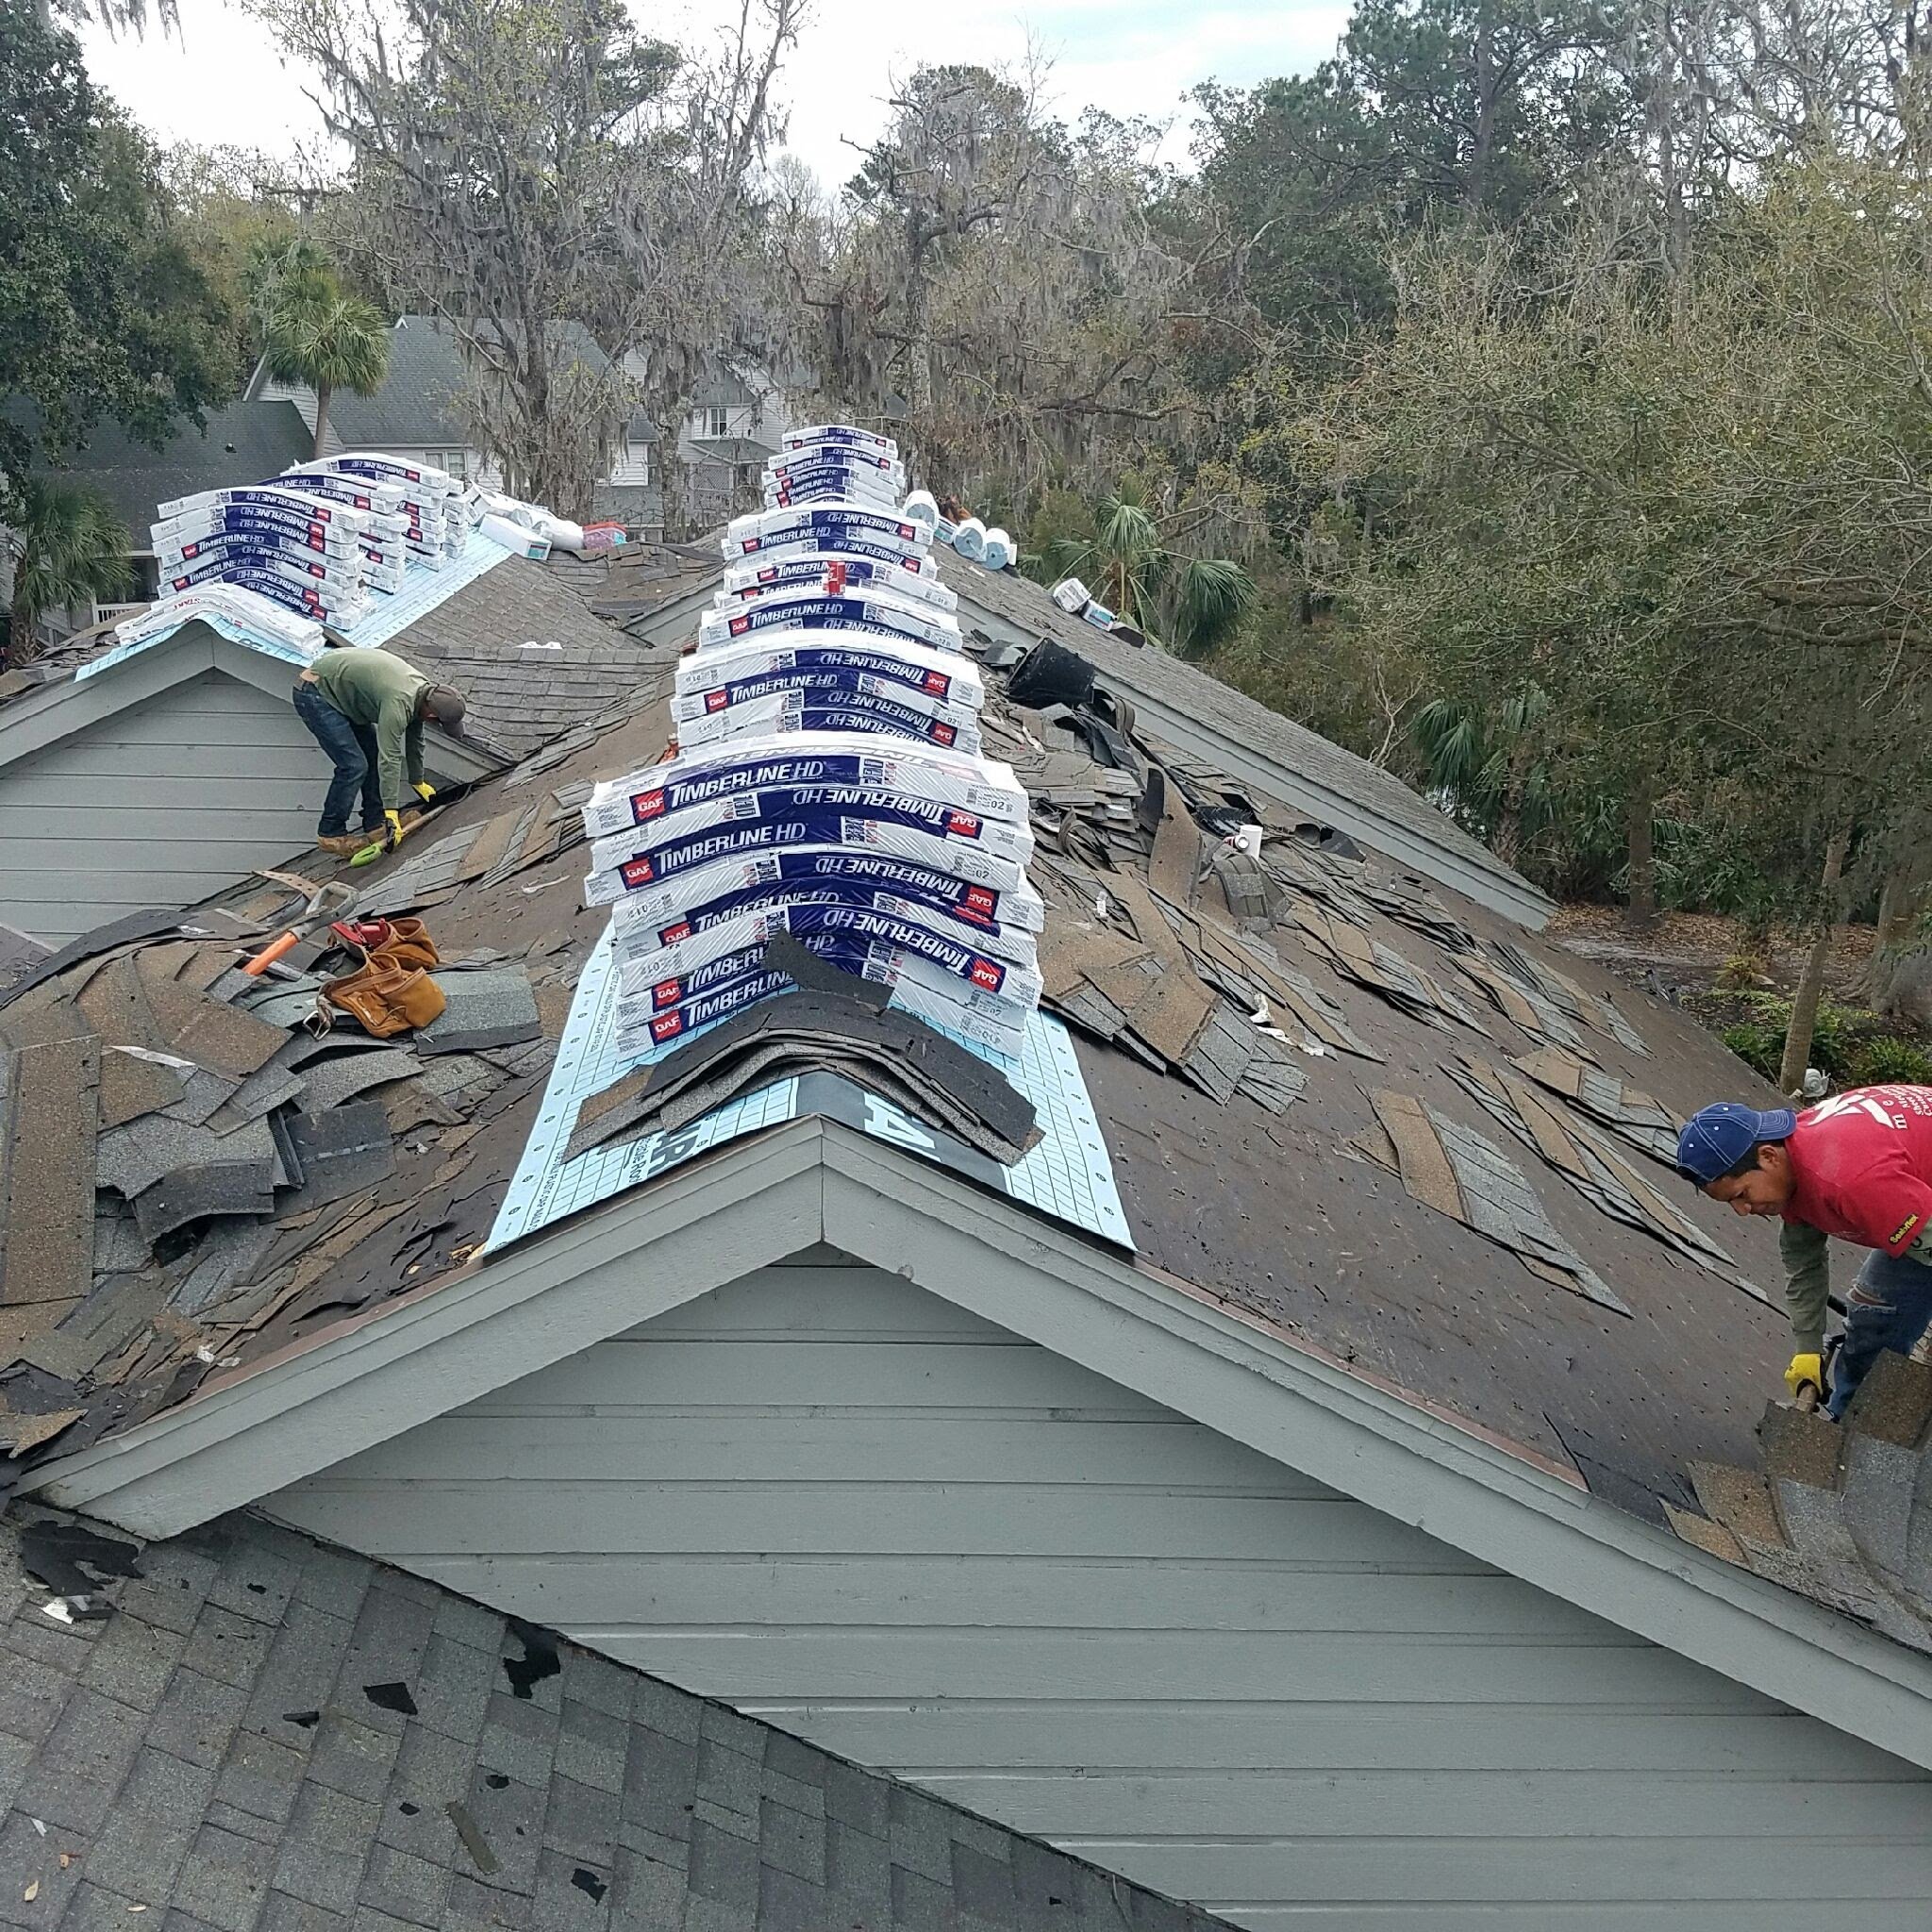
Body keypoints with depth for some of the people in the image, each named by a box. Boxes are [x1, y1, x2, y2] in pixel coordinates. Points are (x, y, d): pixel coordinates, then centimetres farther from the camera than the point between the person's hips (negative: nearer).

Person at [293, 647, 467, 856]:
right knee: (354, 765, -13)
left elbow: (414, 741, 15)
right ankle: (331, 835, -2)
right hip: (313, 694, -10)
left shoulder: (422, 688, -2)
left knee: (374, 754, 7)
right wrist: (391, 814, -30)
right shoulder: (399, 702, -31)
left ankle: (375, 825, 13)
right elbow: (390, 759, -31)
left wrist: (418, 781, 26)